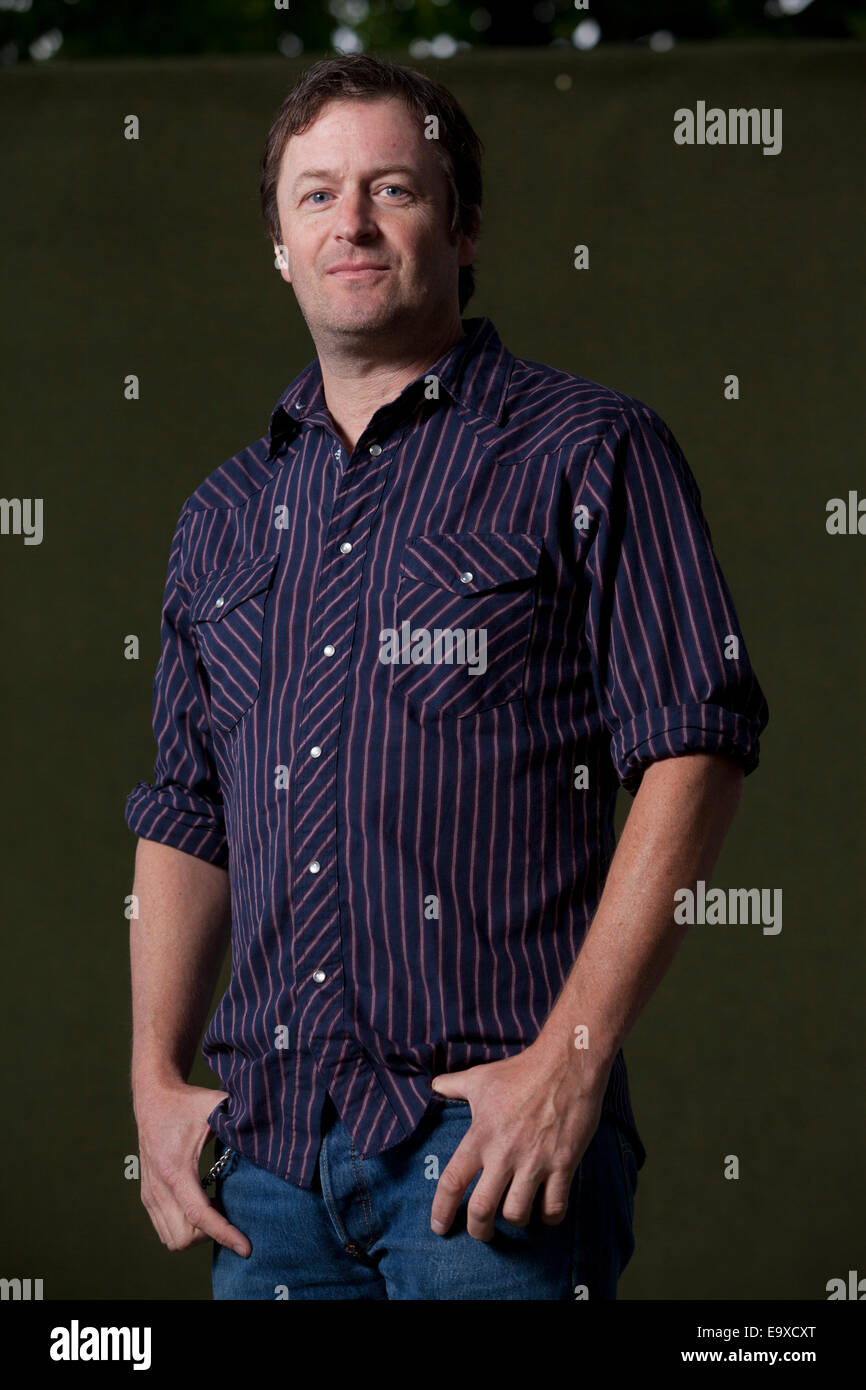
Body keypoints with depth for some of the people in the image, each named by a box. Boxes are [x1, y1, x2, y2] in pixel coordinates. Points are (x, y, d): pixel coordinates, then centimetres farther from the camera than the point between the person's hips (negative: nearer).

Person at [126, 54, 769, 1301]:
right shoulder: (230, 513, 18)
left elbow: (694, 748, -7)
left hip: (488, 1122, -5)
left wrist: (572, 1059, -14)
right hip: (269, 1141, 5)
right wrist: (157, 1077, 9)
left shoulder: (584, 451, 1)